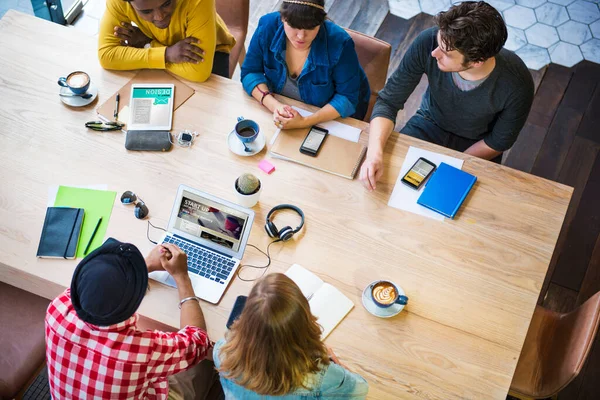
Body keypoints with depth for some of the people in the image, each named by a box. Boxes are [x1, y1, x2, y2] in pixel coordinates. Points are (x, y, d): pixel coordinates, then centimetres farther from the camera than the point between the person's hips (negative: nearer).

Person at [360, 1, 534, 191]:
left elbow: (498, 142, -14)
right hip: (429, 125, 1)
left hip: (477, 145, -1)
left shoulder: (516, 84, -33)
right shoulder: (428, 42, -31)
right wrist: (375, 152, -38)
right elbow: (388, 102, -22)